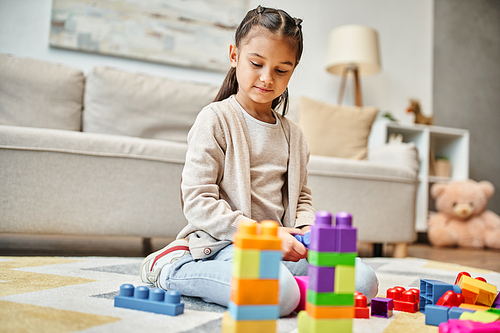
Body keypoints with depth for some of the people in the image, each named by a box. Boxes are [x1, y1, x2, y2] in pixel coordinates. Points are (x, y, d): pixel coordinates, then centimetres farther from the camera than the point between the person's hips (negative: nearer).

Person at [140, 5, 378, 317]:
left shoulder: (293, 134, 16)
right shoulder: (215, 119, -3)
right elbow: (197, 201, -10)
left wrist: (306, 227, -1)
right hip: (223, 242, -5)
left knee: (364, 280, -13)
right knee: (279, 293, -35)